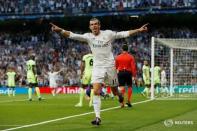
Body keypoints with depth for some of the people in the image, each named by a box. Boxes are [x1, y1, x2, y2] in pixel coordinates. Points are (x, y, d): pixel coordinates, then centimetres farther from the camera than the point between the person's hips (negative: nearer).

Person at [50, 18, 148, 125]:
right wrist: (60, 30, -30)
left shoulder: (108, 34, -5)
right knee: (96, 92, -14)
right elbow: (73, 35, -15)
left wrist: (139, 30, -7)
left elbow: (124, 34, -1)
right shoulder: (88, 37, -4)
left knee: (114, 91, 11)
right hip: (97, 67, 0)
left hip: (110, 66, 0)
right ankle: (98, 117, -10)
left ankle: (119, 95, 51)